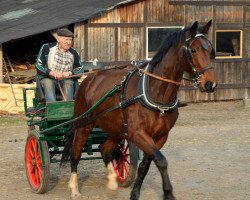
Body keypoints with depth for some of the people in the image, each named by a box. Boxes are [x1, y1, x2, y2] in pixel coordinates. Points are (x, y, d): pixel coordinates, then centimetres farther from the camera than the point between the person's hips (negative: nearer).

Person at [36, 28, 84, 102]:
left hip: (65, 79, 2)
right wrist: (52, 73, -23)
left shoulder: (73, 53, 6)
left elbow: (80, 70, 4)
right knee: (48, 83, -34)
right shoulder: (47, 48, -1)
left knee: (68, 82, -30)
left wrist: (70, 73, -18)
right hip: (47, 78, -2)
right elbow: (39, 66, -7)